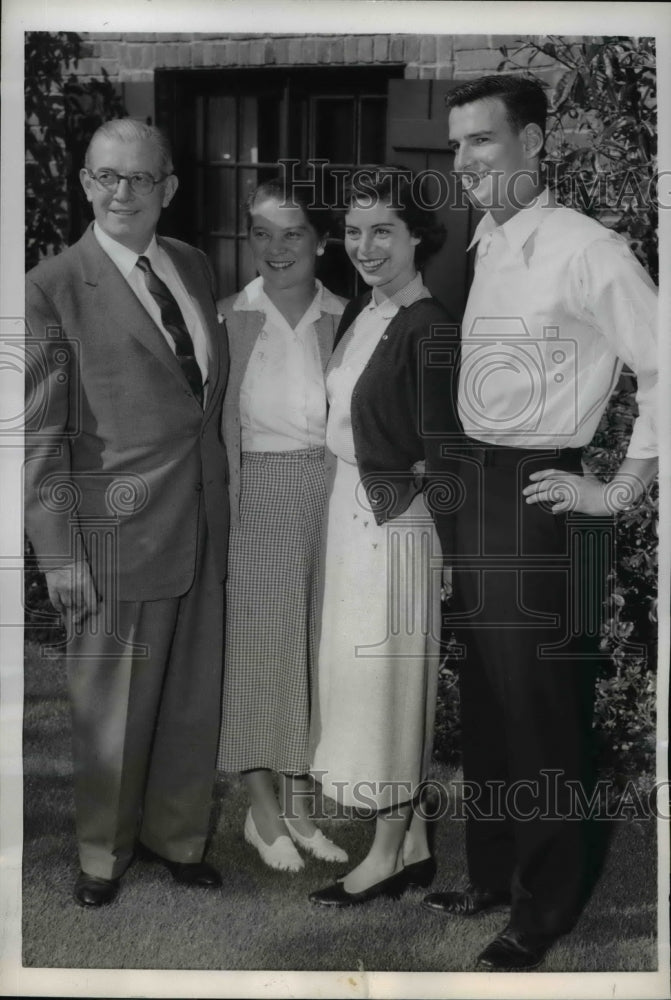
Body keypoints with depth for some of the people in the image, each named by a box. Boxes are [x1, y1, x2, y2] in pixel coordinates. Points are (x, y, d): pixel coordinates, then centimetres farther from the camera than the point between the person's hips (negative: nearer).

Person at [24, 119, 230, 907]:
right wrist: (60, 554, -13)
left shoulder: (193, 265, 8)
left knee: (194, 697, 16)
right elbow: (39, 435, -10)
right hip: (122, 527, -5)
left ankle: (175, 835, 37)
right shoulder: (54, 287, -10)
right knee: (113, 708, 10)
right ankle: (103, 852, 33)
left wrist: (218, 502, 9)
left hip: (204, 520, 5)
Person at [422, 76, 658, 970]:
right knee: (485, 702, 16)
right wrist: (456, 476, 14)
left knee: (543, 714, 3)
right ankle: (492, 874, 33)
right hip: (476, 493, 8)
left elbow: (662, 368, -16)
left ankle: (545, 908, 20)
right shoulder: (478, 248, 10)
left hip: (541, 503, -7)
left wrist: (620, 491, -13)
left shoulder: (584, 249, -14)